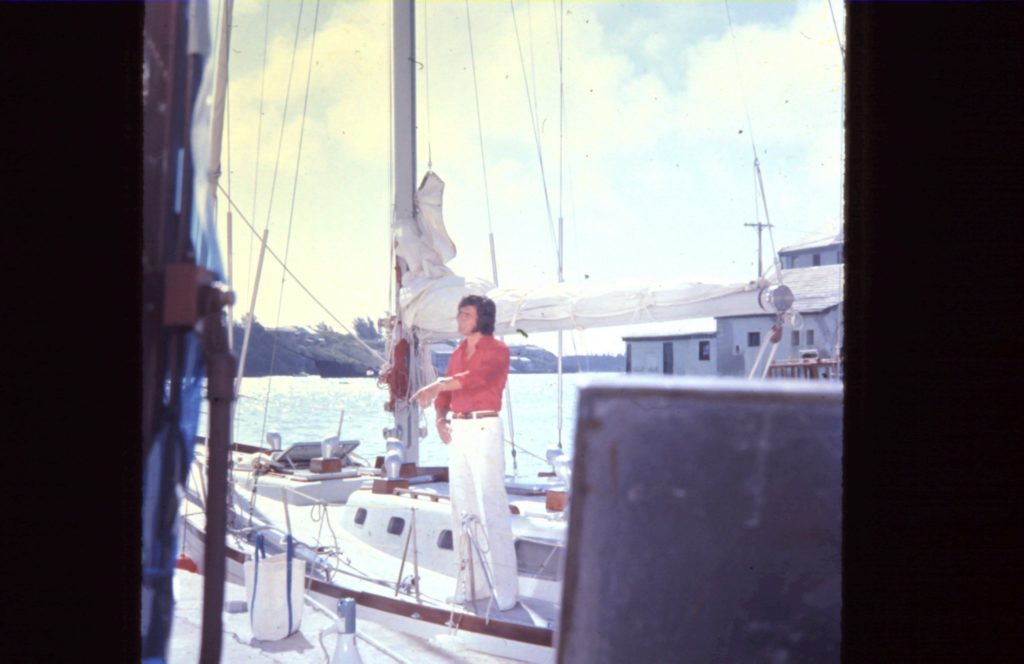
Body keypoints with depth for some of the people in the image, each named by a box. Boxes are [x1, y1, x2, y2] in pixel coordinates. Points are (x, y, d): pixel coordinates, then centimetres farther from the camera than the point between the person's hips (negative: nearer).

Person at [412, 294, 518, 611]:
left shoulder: (496, 350, -4)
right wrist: (440, 417, -1)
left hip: (484, 428, -8)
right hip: (457, 430, 8)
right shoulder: (458, 353, 18)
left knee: (491, 505, -12)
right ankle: (472, 583, 13)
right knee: (461, 506, 7)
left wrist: (439, 385, -31)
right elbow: (446, 389, 17)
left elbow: (476, 377, -21)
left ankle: (505, 589, -11)